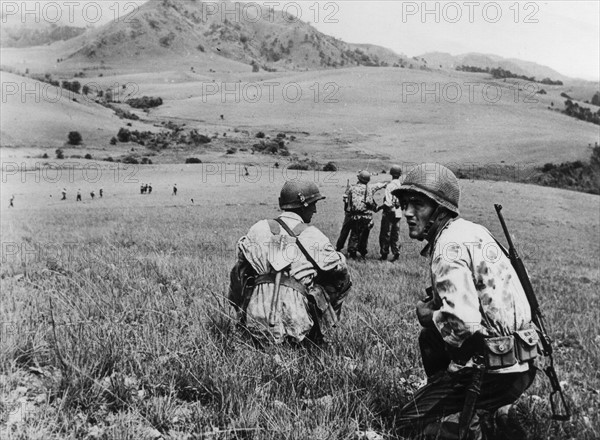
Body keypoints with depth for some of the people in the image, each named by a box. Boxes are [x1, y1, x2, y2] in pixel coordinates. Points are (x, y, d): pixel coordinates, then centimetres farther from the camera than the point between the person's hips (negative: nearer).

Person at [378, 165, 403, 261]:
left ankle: (384, 254, 12)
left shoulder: (389, 186, -17)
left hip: (389, 213, -5)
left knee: (385, 235, 7)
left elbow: (388, 203, -22)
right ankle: (396, 254, 13)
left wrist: (379, 208, -10)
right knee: (395, 235, 14)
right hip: (398, 213, 5)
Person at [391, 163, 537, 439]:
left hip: (497, 371, -9)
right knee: (430, 339, 29)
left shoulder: (449, 248, -19)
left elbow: (464, 322, -28)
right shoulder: (472, 230, 9)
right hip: (518, 357, 9)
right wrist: (433, 306, 6)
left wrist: (429, 317, -9)